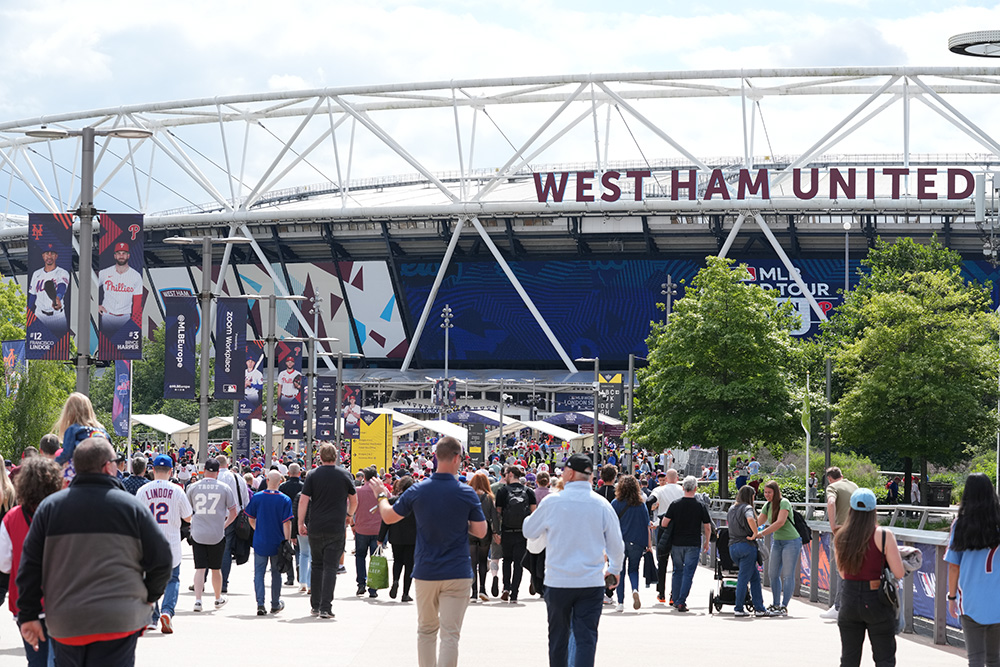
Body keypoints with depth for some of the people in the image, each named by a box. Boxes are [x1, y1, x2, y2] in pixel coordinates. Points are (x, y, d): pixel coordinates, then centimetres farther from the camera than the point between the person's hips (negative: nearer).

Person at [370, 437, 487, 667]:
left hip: (425, 573, 2)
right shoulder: (466, 493, -9)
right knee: (450, 635, -4)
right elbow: (481, 531, -5)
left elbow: (389, 517, 9)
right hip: (457, 574, -2)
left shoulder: (418, 491, -3)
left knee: (426, 630, 18)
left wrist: (382, 496, 29)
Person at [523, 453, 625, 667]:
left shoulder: (552, 502, -6)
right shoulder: (601, 505, -2)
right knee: (587, 638, -2)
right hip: (592, 583, 0)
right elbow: (616, 545, 6)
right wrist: (614, 570, 24)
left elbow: (529, 531, 9)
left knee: (558, 637, 14)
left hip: (557, 583, 0)